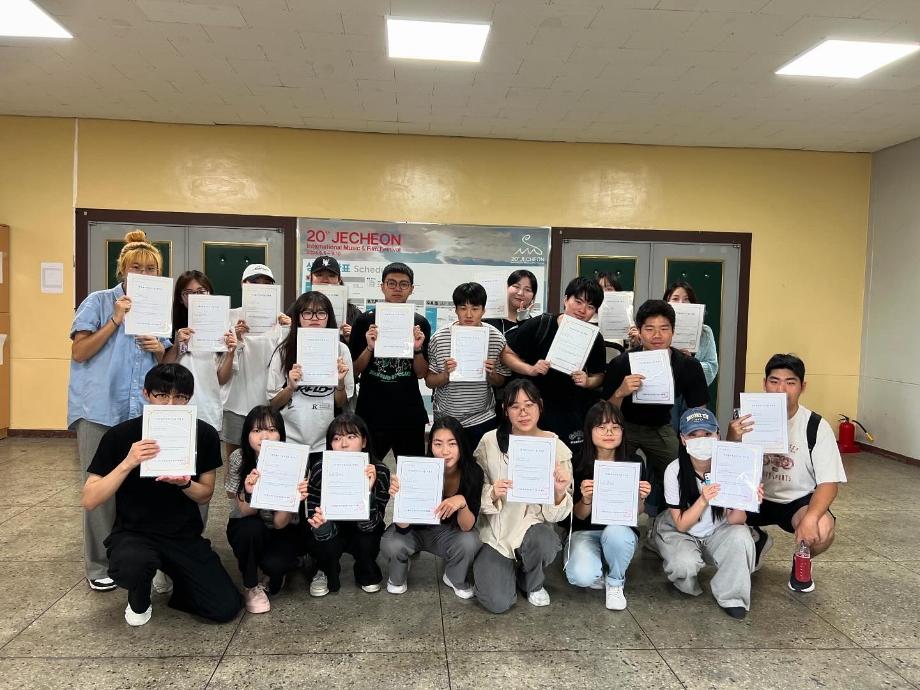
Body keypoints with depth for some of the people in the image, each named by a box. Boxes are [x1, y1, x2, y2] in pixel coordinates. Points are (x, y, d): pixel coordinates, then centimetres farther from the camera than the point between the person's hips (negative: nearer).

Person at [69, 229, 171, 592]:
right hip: (100, 409, -4)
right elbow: (79, 352, -7)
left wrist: (160, 349, -4)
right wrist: (115, 320, -14)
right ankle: (99, 566, 14)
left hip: (142, 411, 4)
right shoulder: (99, 301, -2)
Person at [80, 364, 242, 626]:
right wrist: (127, 463, -30)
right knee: (132, 565, -37)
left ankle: (173, 577, 18)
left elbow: (205, 495, 2)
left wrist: (185, 484, -21)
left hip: (185, 535, 2)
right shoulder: (120, 435, -12)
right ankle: (139, 600, 1)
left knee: (226, 608, -12)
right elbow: (89, 501, -15)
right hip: (133, 533, -1)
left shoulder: (204, 434, -7)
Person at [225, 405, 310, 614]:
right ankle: (251, 587, -7)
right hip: (246, 530, 1)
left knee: (274, 564, -30)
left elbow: (280, 523, -25)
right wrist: (250, 494, -42)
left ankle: (275, 569, 8)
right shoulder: (239, 458, -20)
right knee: (251, 528, -33)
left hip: (281, 531, -1)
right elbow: (245, 512, -20)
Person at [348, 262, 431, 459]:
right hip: (371, 412, -1)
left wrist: (418, 349, -13)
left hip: (409, 413, 1)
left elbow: (421, 373, 4)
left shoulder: (420, 323, 3)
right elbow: (354, 371, 1)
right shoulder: (365, 321, 0)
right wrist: (370, 348, -15)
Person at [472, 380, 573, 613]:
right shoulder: (490, 442, -9)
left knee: (544, 542, -34)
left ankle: (532, 583, 3)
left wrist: (560, 492, -29)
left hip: (532, 525, 1)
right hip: (494, 531, 0)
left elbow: (555, 514, -7)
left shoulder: (556, 447, -8)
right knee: (499, 602, -16)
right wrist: (492, 494, -26)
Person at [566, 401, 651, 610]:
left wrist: (640, 499, -21)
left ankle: (615, 583, -5)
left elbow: (636, 513, 2)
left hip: (621, 529, 1)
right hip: (586, 531, -1)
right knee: (581, 576, -31)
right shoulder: (579, 465, -12)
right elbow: (580, 516, -4)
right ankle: (599, 575, 8)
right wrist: (586, 499, -27)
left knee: (615, 533, -36)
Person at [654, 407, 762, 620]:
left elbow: (733, 520, -16)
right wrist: (703, 500, -35)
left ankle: (731, 596, -6)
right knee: (685, 565, -32)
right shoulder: (675, 471, -21)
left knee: (741, 536, -30)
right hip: (679, 533, -2)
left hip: (717, 532, 2)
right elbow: (681, 524, -18)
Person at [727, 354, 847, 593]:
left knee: (821, 530, -34)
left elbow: (829, 483, -15)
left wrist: (810, 517, -34)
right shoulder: (750, 419, -7)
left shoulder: (816, 427, -12)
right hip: (757, 497, 2)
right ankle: (756, 540, 13)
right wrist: (732, 441, -30)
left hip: (798, 500, -2)